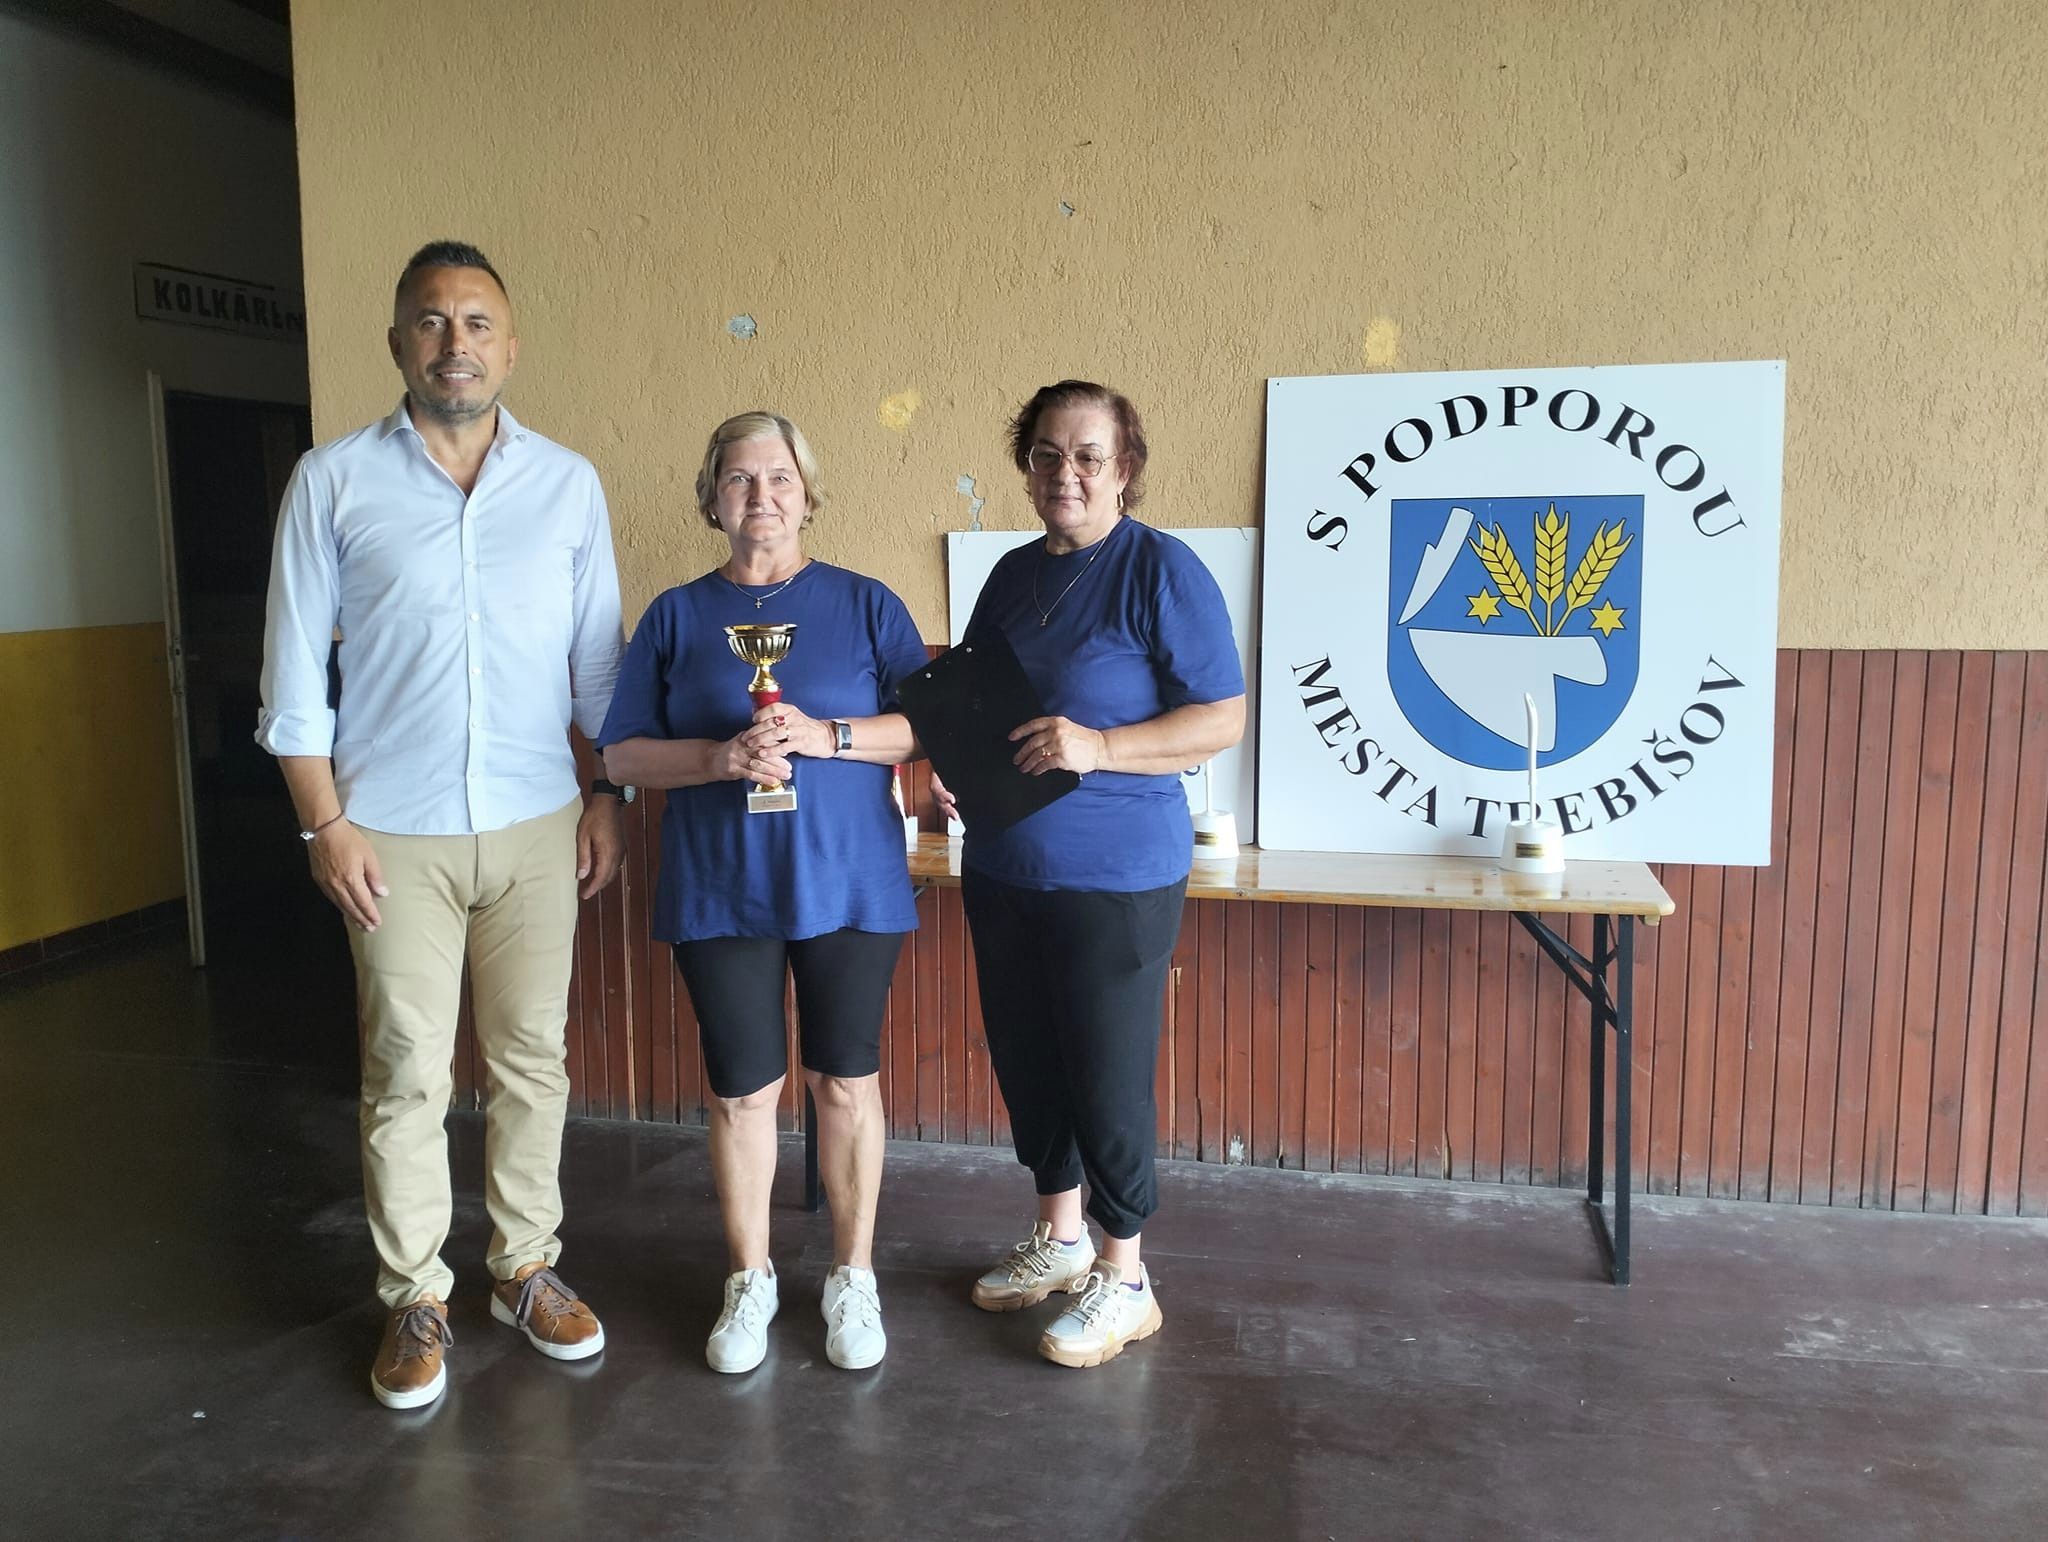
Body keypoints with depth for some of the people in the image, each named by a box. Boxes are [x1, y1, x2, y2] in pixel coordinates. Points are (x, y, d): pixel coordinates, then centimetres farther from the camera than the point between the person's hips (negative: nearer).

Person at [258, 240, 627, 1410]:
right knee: (406, 1074, 5)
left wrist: (609, 795, 4)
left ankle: (527, 1268, 27)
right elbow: (296, 669, 0)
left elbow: (599, 656, 8)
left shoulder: (568, 483, 3)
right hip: (395, 833, -1)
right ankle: (416, 1300, 21)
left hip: (537, 826, 2)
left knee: (533, 1057, 10)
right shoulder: (334, 482, -1)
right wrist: (327, 822, -5)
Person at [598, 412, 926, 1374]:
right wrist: (719, 759, -14)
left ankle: (853, 1278, 27)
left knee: (846, 1082, 8)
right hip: (721, 893, 1)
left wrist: (828, 736, -17)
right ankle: (750, 1282, 28)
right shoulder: (676, 617, 6)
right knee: (741, 1092, 8)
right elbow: (622, 755, 3)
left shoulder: (864, 605, 3)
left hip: (848, 885, 0)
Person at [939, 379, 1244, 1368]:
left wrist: (1099, 747, -24)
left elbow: (1223, 720, -14)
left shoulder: (1162, 571, -11)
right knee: (1025, 1061, 16)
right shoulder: (1013, 573, 10)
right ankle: (1058, 1239, 36)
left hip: (1115, 877, -7)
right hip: (1002, 868, 7)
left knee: (1106, 1076, 1)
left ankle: (1123, 1280, 20)